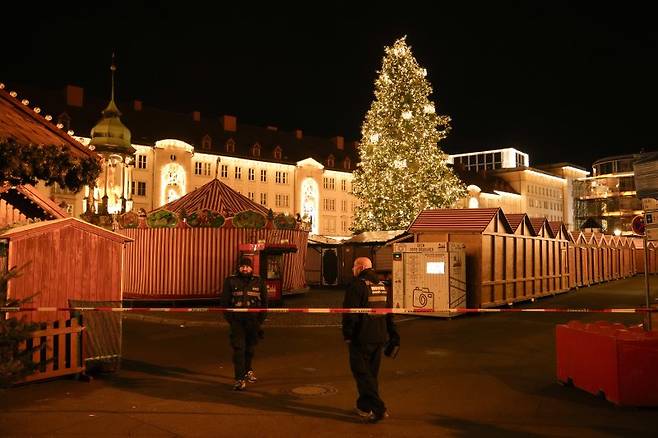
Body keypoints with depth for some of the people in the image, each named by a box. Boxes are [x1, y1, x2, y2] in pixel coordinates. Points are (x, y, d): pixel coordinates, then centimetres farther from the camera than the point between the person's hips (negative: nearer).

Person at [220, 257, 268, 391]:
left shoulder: (259, 282, 5)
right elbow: (224, 301, 4)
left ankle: (248, 370, 38)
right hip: (236, 320, -2)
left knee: (250, 348, 14)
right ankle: (239, 379, -5)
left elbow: (264, 302, 9)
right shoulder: (231, 281, 2)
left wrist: (260, 320, 2)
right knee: (239, 349, -8)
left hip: (253, 321, 2)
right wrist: (229, 318, -3)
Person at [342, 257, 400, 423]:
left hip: (361, 338, -8)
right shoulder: (382, 285, 13)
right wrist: (392, 336, 20)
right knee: (371, 373, 17)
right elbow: (389, 313, 17)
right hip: (379, 337, 8)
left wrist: (347, 335, -10)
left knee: (362, 373, -1)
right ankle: (364, 406, 27)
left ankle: (377, 409, -7)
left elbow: (350, 313, -18)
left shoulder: (357, 285, -14)